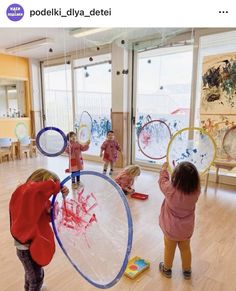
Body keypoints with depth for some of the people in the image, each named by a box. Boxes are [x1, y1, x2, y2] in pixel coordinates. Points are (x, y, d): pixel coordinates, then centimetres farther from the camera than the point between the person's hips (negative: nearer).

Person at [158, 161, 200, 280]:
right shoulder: (196, 191, -26)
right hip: (186, 230, 2)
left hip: (171, 229, -2)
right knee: (185, 249, 27)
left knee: (169, 249, 23)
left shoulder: (170, 189, -32)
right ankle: (187, 271, 49)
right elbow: (192, 182, -1)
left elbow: (162, 180, -10)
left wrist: (164, 169, 5)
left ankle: (167, 269, 47)